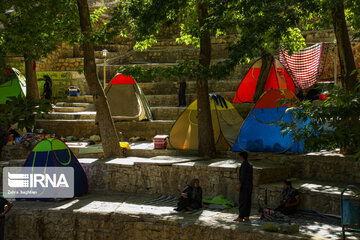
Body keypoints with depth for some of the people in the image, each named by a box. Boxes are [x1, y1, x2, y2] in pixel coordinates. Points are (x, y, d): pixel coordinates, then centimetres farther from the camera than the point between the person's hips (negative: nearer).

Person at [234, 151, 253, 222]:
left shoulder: (244, 164, -15)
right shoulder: (250, 164, 13)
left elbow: (242, 176, -20)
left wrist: (239, 185, -19)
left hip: (244, 186, -9)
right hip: (250, 186, 9)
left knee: (242, 201, -8)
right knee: (248, 201, 10)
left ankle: (241, 217, -10)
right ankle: (247, 216, 12)